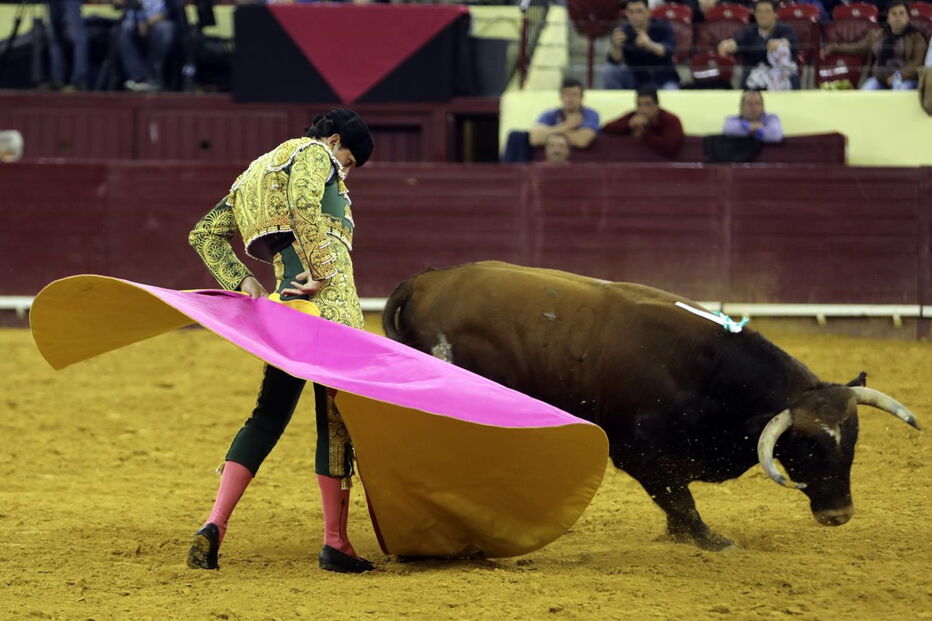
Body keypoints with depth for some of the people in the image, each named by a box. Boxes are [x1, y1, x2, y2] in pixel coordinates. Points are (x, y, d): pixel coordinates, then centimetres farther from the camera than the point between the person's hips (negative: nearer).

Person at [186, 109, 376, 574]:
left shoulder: (255, 175, 28)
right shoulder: (313, 156, 4)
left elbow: (205, 234, 22)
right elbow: (304, 204, -18)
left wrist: (241, 280, 10)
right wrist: (323, 271, -21)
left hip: (287, 302, 8)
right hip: (329, 298, -8)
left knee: (271, 413, 11)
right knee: (335, 413, -4)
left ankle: (215, 525, -2)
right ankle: (335, 542, -4)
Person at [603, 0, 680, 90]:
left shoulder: (662, 27, -13)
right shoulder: (623, 31, -9)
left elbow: (669, 50, -34)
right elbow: (615, 61, -24)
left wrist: (650, 45, -56)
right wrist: (616, 47, -47)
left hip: (663, 79, -3)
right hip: (635, 78, 3)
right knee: (608, 71, -21)